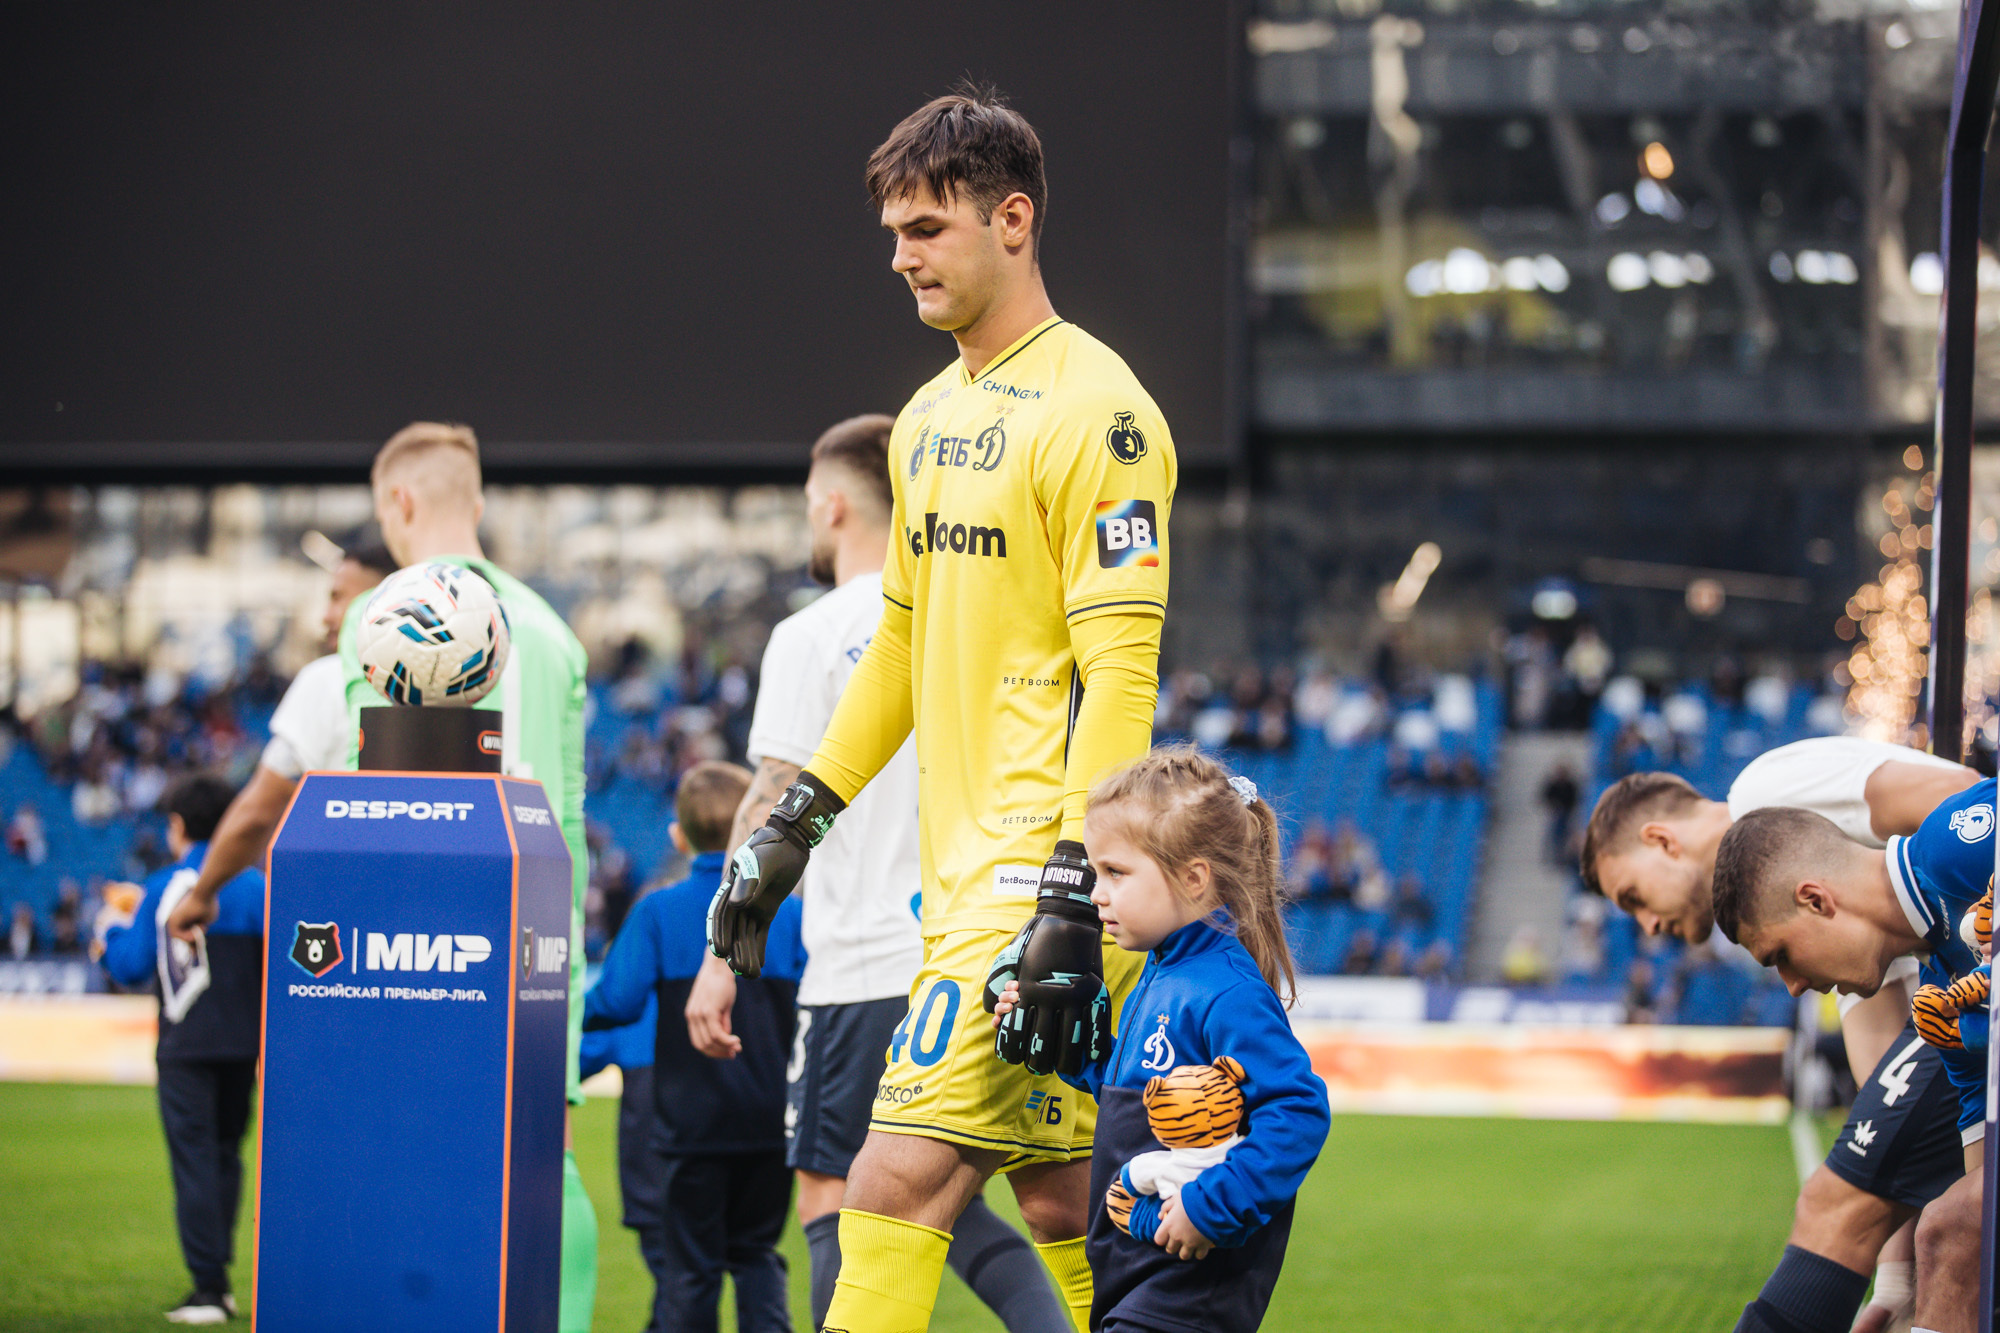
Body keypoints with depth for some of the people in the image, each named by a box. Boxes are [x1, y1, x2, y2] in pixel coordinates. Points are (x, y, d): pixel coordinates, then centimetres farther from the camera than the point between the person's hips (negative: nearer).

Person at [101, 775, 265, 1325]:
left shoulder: (165, 889, -6)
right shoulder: (256, 887, 1)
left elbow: (131, 968, -5)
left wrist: (114, 930, 13)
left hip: (187, 1047, -4)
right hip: (243, 1044, 4)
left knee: (194, 1160, -3)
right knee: (226, 1156, 17)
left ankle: (208, 1286, -8)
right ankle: (218, 1276, 20)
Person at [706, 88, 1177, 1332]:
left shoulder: (1093, 411, -11)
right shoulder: (931, 418, 16)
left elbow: (1120, 675, -17)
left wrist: (1075, 901, -22)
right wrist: (796, 823, 23)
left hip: (1041, 878, -9)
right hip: (963, 878, 9)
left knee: (898, 1190, -12)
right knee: (1062, 1211, 9)